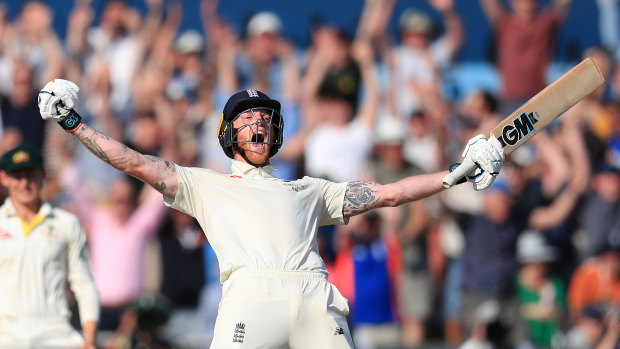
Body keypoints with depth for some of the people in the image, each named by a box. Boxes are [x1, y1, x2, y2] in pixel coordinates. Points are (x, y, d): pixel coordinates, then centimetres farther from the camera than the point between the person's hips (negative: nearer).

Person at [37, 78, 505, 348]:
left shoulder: (308, 191, 34)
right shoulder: (206, 185, 28)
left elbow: (387, 194, 31)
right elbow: (139, 164, 21)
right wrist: (75, 125, 13)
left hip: (315, 298, 2)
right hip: (250, 297, -2)